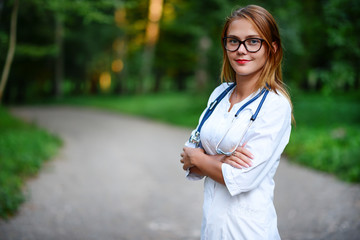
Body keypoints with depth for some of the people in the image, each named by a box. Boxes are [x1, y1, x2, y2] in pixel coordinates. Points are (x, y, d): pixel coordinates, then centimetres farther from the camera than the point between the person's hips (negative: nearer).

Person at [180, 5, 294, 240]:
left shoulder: (276, 105, -15)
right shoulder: (219, 94, 4)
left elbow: (242, 179, -21)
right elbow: (189, 159, 3)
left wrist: (196, 158, -7)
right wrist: (220, 160, -16)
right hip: (211, 221, 6)